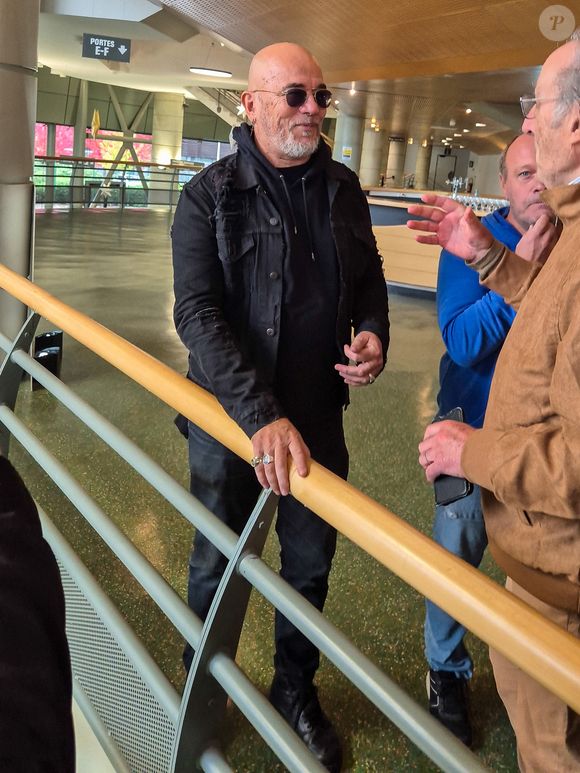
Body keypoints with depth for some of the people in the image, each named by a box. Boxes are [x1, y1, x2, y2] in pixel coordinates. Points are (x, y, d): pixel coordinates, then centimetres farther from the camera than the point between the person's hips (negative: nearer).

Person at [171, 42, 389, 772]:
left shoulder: (341, 187, 2)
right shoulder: (209, 195, -11)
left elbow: (368, 278, 14)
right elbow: (196, 312, -20)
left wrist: (374, 332, -9)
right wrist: (260, 415, -31)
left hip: (317, 416, 4)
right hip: (230, 416, -3)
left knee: (311, 563, 17)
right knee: (218, 564, 15)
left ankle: (296, 690, 42)